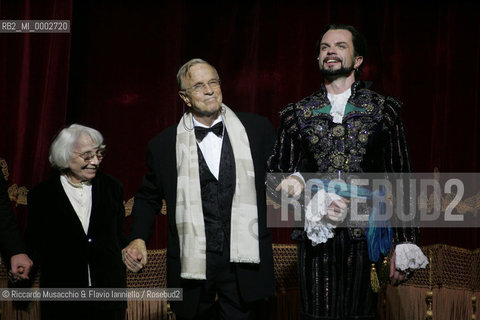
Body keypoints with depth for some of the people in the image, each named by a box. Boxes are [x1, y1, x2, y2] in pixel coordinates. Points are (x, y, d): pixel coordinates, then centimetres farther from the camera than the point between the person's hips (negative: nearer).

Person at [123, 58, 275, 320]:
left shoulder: (257, 129, 4)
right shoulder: (164, 145, 4)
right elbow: (148, 197, 13)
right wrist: (138, 238, 0)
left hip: (242, 262, 0)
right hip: (192, 265, 1)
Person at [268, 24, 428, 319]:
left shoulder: (383, 110, 8)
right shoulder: (297, 114, 13)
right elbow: (276, 174, 14)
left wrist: (404, 243, -2)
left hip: (366, 238, -1)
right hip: (315, 236, 1)